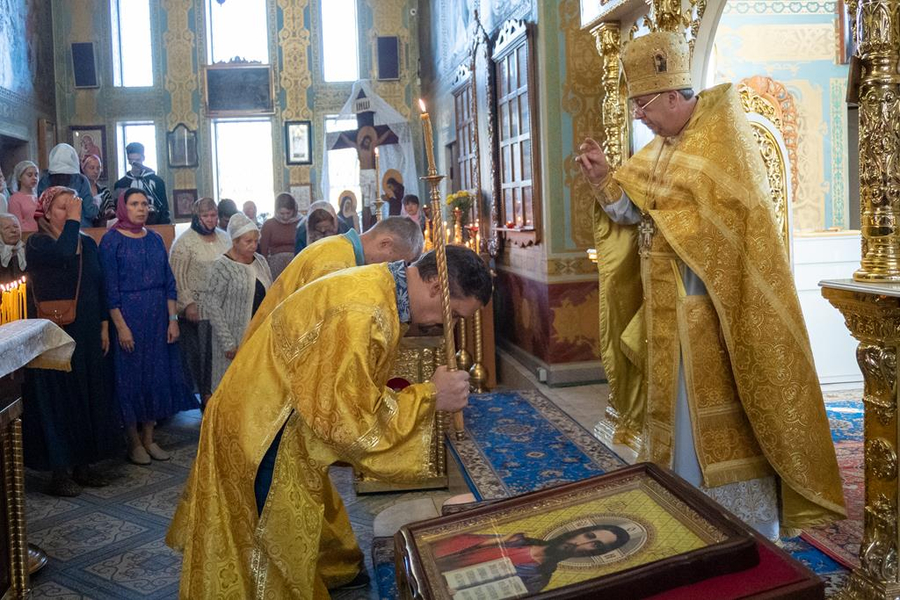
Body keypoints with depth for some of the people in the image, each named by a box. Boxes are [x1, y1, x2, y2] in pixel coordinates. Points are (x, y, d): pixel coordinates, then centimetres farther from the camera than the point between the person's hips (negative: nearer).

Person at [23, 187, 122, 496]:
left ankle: (82, 464, 21)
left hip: (87, 334, 6)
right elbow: (63, 254, -30)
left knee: (89, 396, 9)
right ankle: (59, 471, 8)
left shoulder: (88, 244, 10)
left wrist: (104, 326, 8)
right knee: (57, 397, -1)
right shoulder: (37, 244, -7)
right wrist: (74, 219, -20)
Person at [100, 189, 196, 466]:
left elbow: (168, 282, 9)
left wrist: (173, 319, 2)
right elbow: (109, 287, -10)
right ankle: (134, 442, 14)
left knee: (157, 374, 8)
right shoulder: (112, 240, -6)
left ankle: (149, 438, 20)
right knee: (130, 376, 2)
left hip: (157, 316, 5)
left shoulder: (155, 239, 9)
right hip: (127, 315, -5)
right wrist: (120, 325, -16)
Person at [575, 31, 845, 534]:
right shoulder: (663, 148, 12)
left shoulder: (722, 132, -10)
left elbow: (709, 200, -22)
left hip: (716, 308, -7)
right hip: (667, 310, 8)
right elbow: (636, 214, 10)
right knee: (677, 414, 14)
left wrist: (641, 182, -15)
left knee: (723, 422, 0)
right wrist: (605, 182, -5)